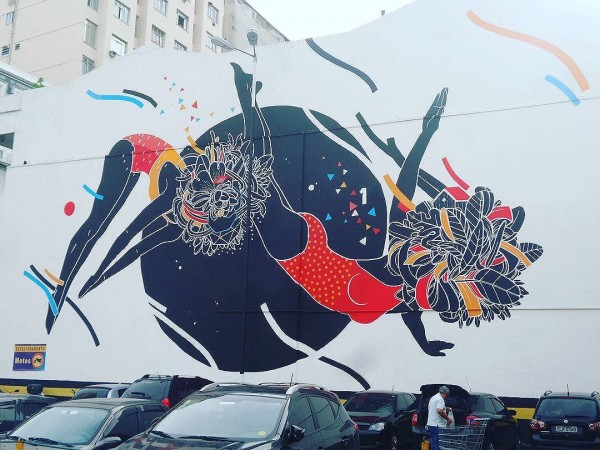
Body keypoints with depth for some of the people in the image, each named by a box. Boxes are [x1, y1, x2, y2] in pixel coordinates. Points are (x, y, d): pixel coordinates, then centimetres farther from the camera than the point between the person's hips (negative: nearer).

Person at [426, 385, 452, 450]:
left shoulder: (433, 398, 19)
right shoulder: (440, 399, -13)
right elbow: (440, 411, -28)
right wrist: (448, 419, -18)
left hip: (430, 424, 10)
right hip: (437, 426, -10)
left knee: (433, 444, 12)